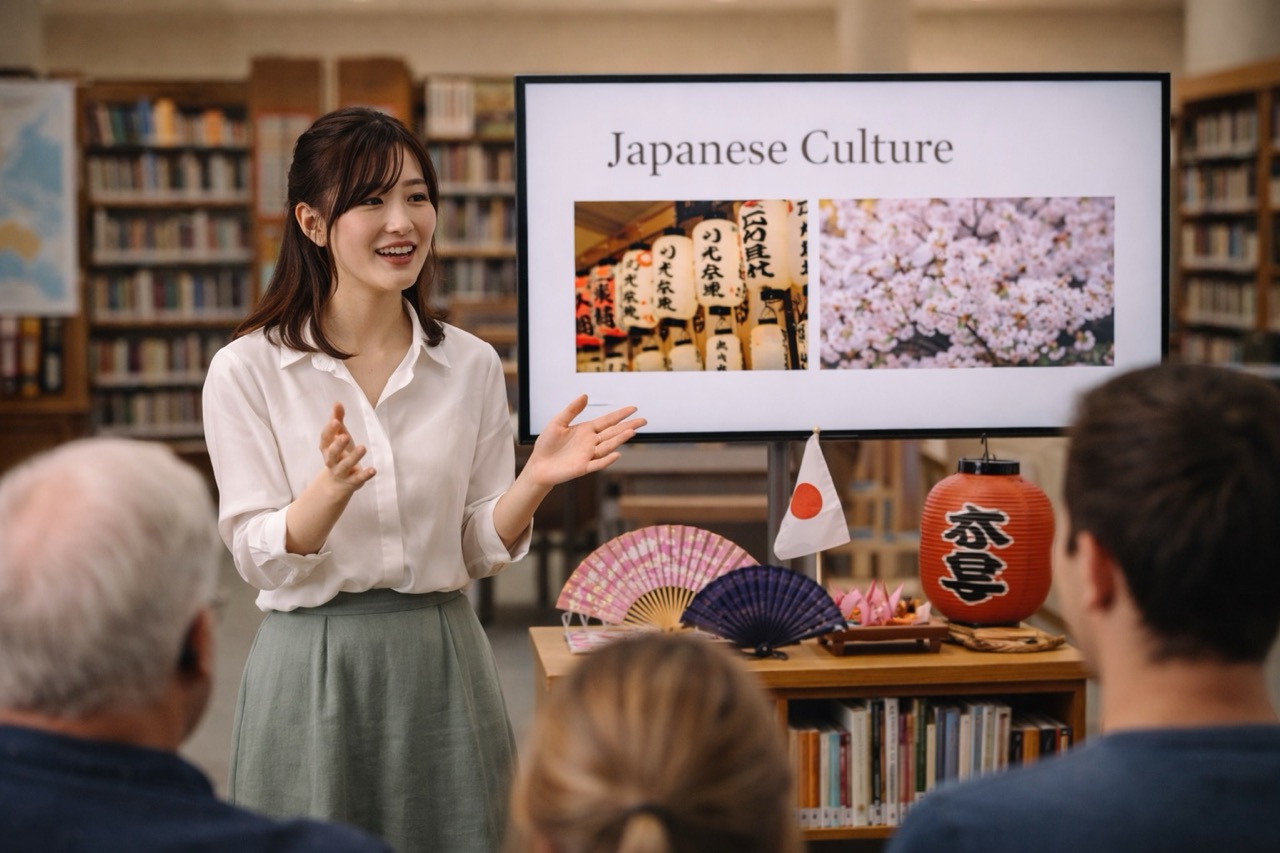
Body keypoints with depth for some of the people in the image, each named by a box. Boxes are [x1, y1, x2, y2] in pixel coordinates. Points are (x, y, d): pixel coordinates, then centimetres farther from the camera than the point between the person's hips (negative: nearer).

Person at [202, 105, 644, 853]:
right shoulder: (248, 370, -6)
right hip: (315, 664, -2)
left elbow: (481, 549, 6)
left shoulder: (471, 365, 3)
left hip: (442, 658, 3)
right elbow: (259, 558, -9)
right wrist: (331, 489, -27)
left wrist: (536, 479, -13)